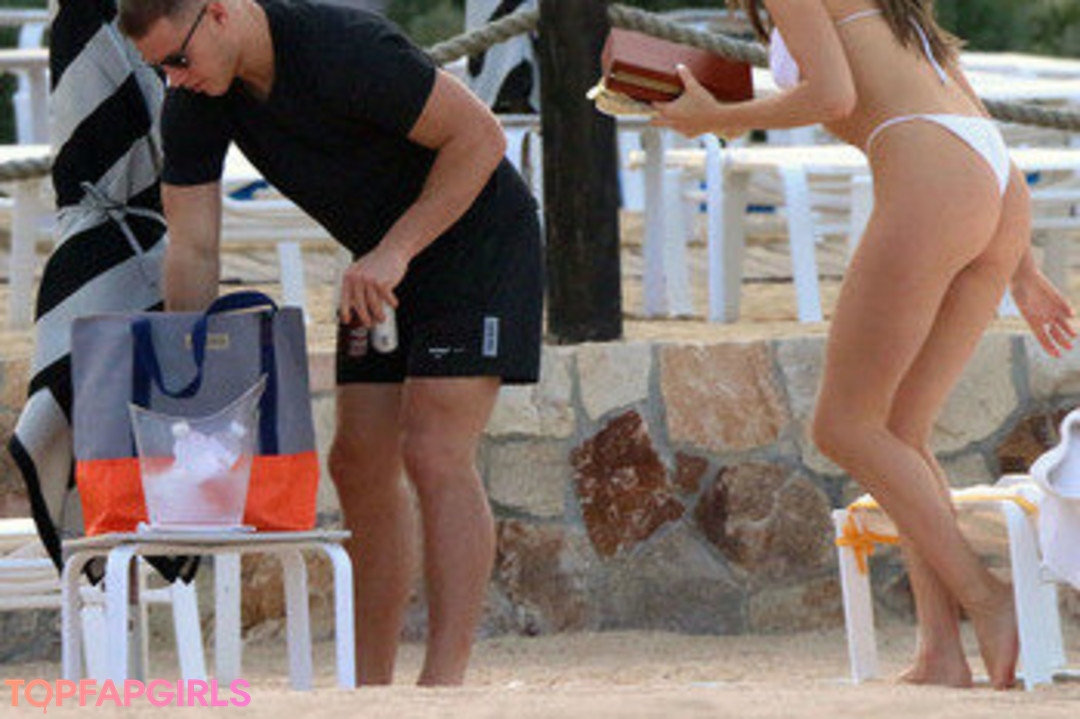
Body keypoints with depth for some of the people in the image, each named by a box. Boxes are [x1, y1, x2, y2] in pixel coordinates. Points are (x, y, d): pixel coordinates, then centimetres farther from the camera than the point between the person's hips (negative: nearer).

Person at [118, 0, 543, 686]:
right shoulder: (195, 102, -8)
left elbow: (481, 136, -24)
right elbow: (193, 250, -4)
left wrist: (394, 250, -26)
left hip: (477, 237, -8)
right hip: (385, 261, 8)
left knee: (435, 455, -17)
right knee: (360, 464, 4)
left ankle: (445, 685, -20)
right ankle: (371, 687, 10)